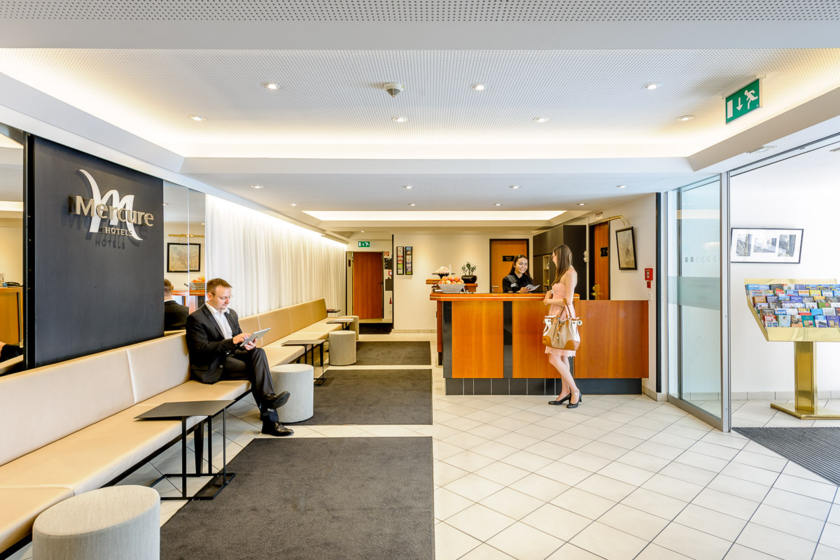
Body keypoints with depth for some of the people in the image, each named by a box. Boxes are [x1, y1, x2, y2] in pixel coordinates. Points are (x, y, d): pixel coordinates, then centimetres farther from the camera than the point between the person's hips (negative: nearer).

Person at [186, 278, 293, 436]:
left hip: (231, 355, 6)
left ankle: (268, 397, -34)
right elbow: (201, 349, -19)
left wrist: (247, 344, -8)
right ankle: (270, 421, -21)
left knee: (258, 352, -25)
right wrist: (232, 341, -29)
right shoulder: (196, 318, -9)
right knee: (257, 371, -24)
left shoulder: (231, 314, 15)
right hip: (212, 366, -6)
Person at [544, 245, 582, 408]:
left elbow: (568, 300, -19)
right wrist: (550, 293, 6)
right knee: (561, 357, 11)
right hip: (557, 317, 9)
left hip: (564, 318, -9)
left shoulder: (570, 273, -13)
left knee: (554, 358, -9)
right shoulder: (562, 272, 15)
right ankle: (565, 392, 18)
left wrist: (549, 301, -6)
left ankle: (575, 391, 4)